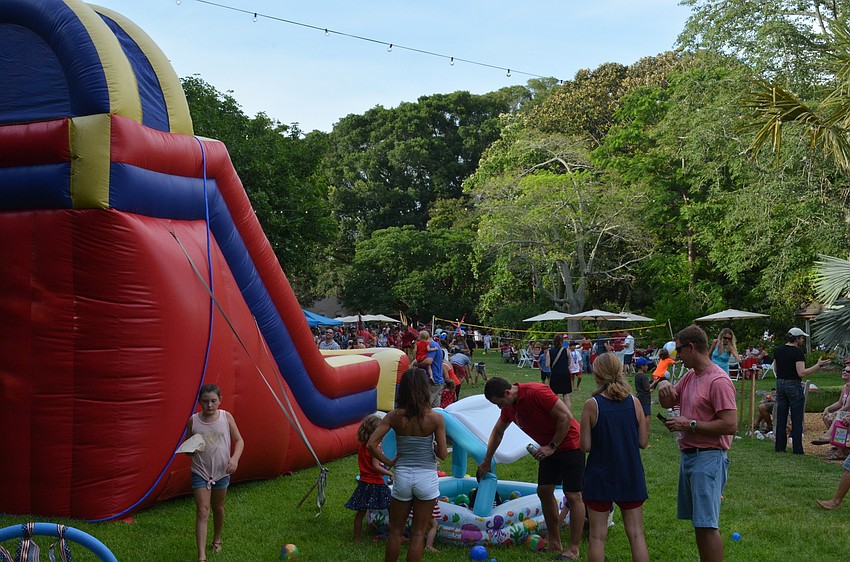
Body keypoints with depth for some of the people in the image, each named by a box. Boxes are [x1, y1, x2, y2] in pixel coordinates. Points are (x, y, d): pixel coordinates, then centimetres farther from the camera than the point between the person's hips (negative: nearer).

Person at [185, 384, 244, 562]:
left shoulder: (226, 417, -6)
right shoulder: (193, 420, -6)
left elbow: (239, 441, -1)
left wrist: (235, 458, -18)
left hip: (221, 472, 1)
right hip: (200, 472, -1)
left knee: (218, 507, 18)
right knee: (202, 512, -8)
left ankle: (217, 539, 43)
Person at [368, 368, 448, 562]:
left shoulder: (394, 416, -8)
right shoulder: (435, 418, -13)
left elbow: (371, 444, -13)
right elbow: (442, 454, -10)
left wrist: (388, 462, 0)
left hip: (402, 477, 1)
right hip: (427, 478, -1)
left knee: (395, 531, 17)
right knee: (418, 533, 12)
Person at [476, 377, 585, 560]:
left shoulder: (536, 392, -26)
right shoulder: (509, 406, 1)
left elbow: (566, 416, -24)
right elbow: (498, 431, 18)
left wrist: (552, 446, -18)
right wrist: (487, 462, 24)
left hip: (570, 444, -9)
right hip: (549, 448, 9)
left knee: (573, 496, -5)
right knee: (544, 491, 8)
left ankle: (573, 549, 2)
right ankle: (554, 543, 19)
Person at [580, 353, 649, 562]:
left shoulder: (591, 405, -12)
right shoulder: (634, 402, -5)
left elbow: (585, 446, -10)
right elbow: (643, 442, -1)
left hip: (600, 477, -2)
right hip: (631, 477, 2)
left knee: (597, 536, 8)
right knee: (636, 535, 9)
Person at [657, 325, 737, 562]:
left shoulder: (718, 381, -16)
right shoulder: (689, 376, 12)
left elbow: (730, 425, -21)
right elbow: (668, 402, 22)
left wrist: (690, 424, -18)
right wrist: (663, 386, 0)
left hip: (708, 458, -9)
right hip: (688, 454, 9)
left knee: (707, 524, -9)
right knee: (698, 522, 16)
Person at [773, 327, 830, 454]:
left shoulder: (778, 350, 6)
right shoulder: (797, 352, -15)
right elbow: (801, 373, -21)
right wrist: (818, 365, -16)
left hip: (780, 384, 6)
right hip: (794, 385, -6)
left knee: (781, 418, 10)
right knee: (797, 419, 2)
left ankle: (779, 447, 12)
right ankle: (797, 449, 3)